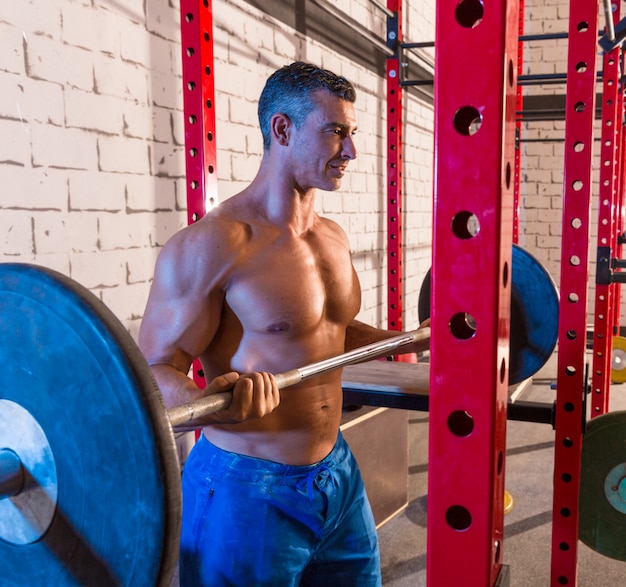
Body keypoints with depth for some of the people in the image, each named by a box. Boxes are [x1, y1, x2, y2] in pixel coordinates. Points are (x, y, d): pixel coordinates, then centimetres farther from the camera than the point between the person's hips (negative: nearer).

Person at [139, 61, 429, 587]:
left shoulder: (334, 238, 5)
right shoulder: (211, 245, -19)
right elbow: (154, 371, -17)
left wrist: (409, 339, 14)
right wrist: (212, 401, -37)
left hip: (337, 471, 8)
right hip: (247, 491, -7)